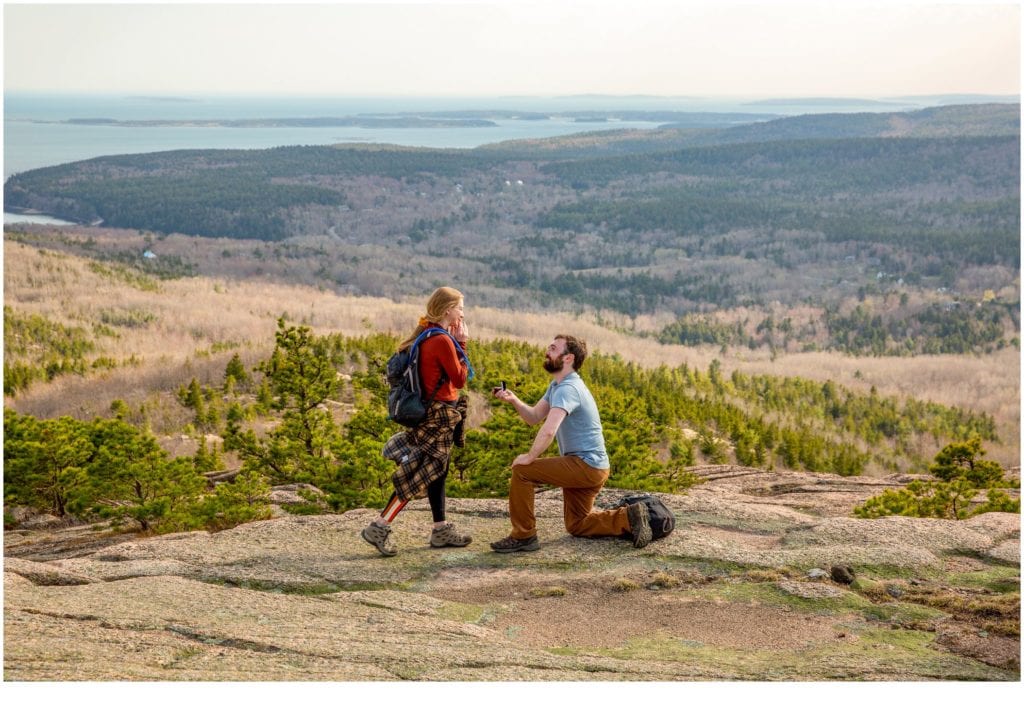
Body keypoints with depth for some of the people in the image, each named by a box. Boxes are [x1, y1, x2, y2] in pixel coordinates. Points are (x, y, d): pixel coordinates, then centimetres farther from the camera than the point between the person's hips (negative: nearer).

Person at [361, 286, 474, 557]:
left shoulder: (426, 334, 9)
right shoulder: (443, 340, -19)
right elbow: (460, 379, -14)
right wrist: (462, 344, -8)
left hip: (432, 412, 10)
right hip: (440, 415, -10)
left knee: (437, 471, 15)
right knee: (421, 474, -7)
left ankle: (441, 530, 24)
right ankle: (379, 527, -7)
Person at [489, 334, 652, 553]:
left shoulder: (568, 389, -22)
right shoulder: (556, 385, 13)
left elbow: (548, 431, -34)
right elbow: (534, 417, 11)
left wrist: (530, 457, -20)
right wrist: (514, 400, -8)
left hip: (586, 465, -11)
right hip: (587, 468, 11)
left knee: (521, 470, -16)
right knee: (576, 525, 20)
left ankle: (523, 536, -7)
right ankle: (628, 518, 14)